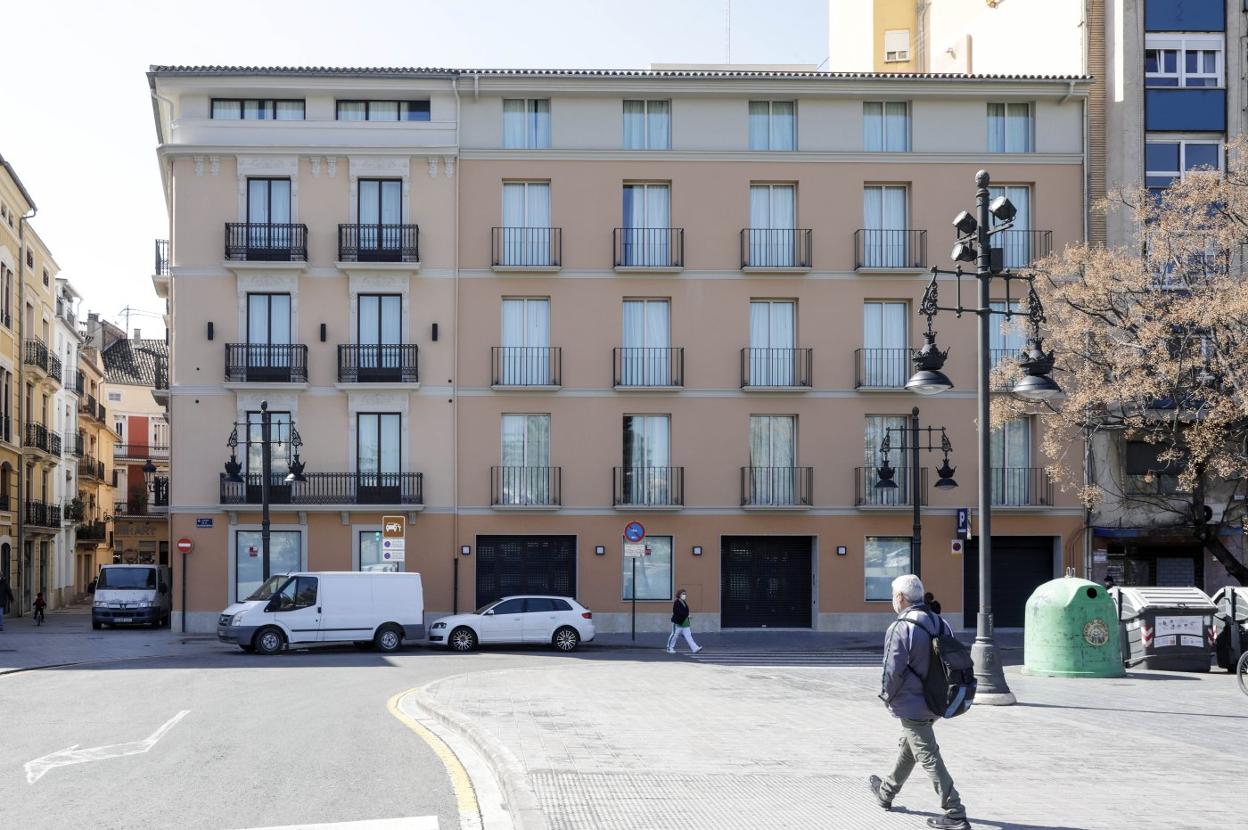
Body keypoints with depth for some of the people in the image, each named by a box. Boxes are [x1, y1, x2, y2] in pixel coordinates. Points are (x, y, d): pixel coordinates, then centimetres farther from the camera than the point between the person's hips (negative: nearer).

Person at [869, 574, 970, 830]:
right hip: (934, 703, 9)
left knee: (929, 757, -5)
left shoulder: (900, 629, -19)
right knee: (908, 747, 26)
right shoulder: (940, 624, 6)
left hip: (911, 704, -9)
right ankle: (886, 793, 45)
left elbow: (893, 670, -22)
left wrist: (887, 696, -4)